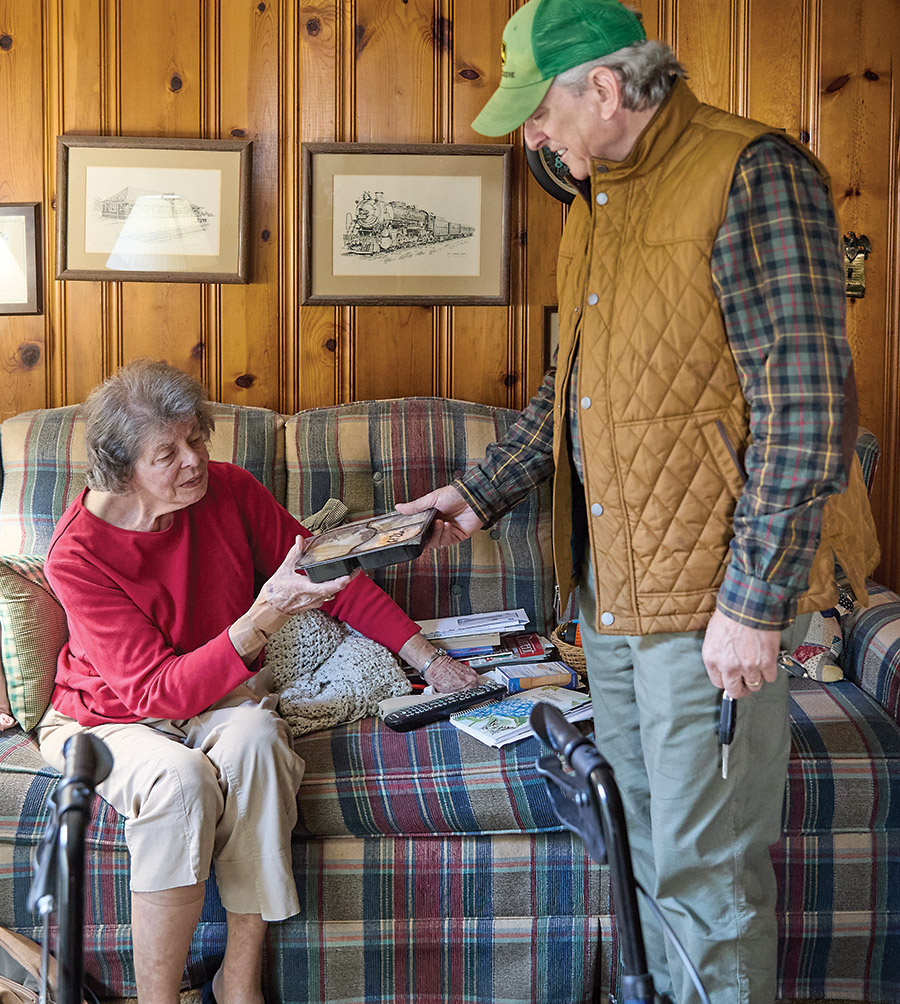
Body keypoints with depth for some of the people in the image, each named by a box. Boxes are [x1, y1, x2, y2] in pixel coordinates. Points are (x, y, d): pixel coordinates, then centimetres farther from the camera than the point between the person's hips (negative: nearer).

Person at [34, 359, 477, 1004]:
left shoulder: (228, 492, -9)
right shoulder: (78, 556, -21)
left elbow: (330, 577, 3)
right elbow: (157, 692, -26)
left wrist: (427, 657, -1)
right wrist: (263, 618, -38)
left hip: (215, 701, 3)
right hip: (104, 719, -3)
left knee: (254, 734, -32)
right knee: (181, 777, -36)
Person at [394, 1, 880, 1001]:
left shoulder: (751, 174, -12)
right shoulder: (595, 205, 15)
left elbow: (802, 403, -18)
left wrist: (754, 603, -20)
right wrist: (481, 492, 18)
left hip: (712, 592, -8)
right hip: (609, 582, 8)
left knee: (707, 869, 0)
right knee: (651, 842, 18)